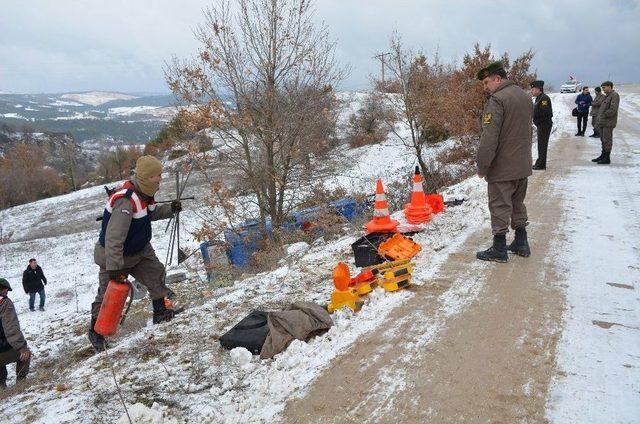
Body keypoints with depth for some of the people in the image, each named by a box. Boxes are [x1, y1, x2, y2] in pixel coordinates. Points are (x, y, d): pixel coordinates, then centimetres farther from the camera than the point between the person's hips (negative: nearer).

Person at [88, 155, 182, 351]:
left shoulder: (144, 194, -7)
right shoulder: (126, 202, -36)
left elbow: (151, 214, 15)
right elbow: (113, 238, -38)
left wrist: (170, 209, -2)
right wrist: (114, 267, -38)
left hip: (139, 249, 8)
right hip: (114, 255, -8)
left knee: (155, 272, -2)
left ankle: (160, 312, 10)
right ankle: (95, 330, 23)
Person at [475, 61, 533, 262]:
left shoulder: (497, 100, -17)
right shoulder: (526, 97, 12)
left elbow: (489, 138, -22)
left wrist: (482, 166, -14)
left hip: (502, 167, -9)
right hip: (523, 165, 9)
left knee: (500, 207, 1)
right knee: (518, 204, 19)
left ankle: (499, 249, 9)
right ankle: (521, 243, 27)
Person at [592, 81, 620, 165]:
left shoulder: (614, 95, -10)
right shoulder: (607, 96, 19)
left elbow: (613, 110, -20)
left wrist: (603, 116, -14)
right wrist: (598, 119, 9)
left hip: (608, 123, -9)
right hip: (602, 122, 9)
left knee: (607, 140, -5)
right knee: (603, 140, 14)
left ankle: (607, 158, 0)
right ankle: (603, 156, 22)